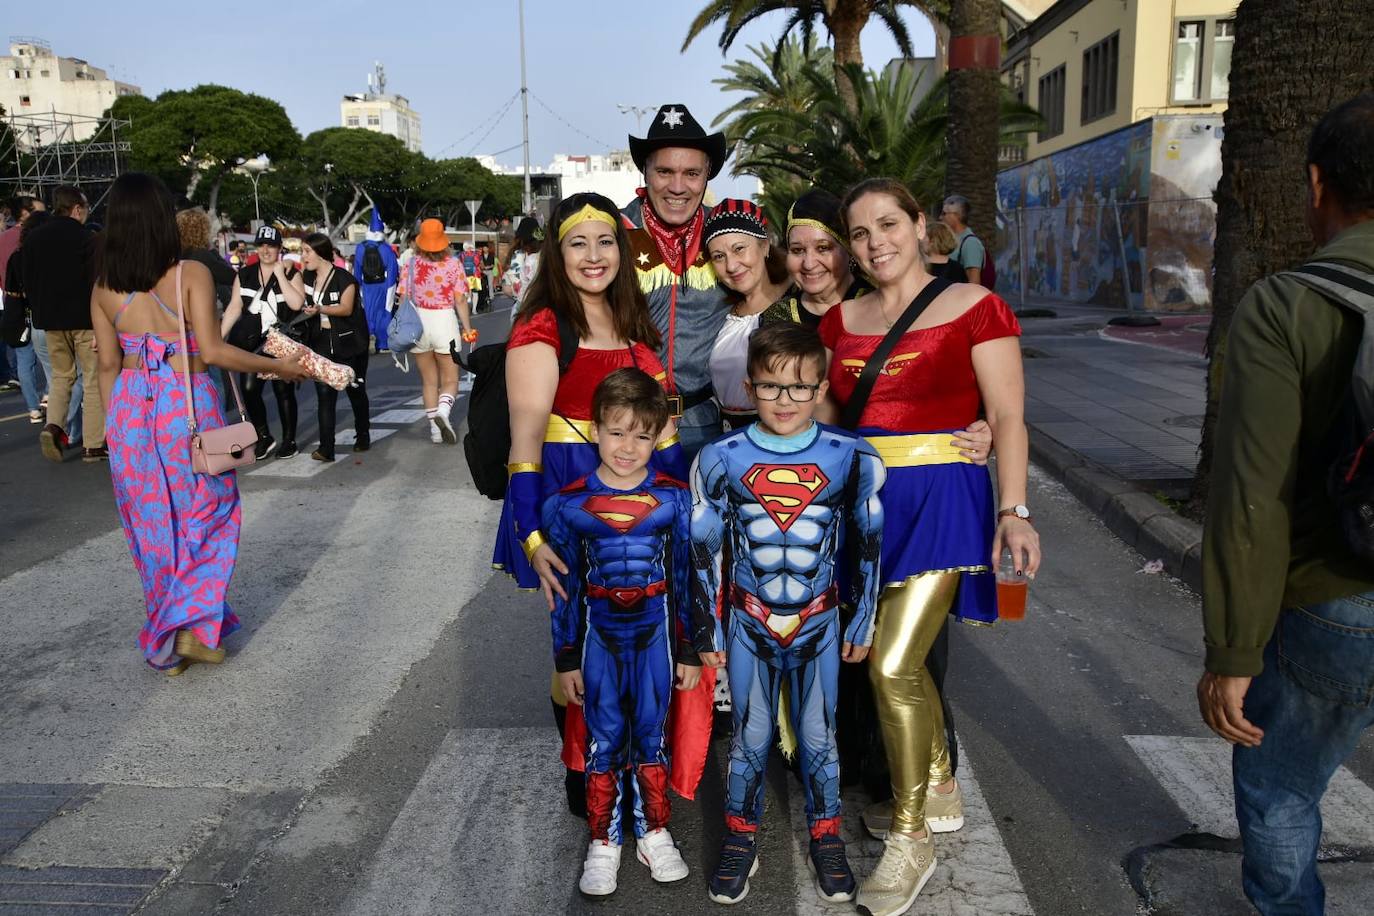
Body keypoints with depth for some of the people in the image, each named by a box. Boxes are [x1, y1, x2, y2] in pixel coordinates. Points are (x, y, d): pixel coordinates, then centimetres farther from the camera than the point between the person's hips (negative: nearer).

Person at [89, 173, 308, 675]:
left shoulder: (104, 286, 3)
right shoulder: (191, 273, -10)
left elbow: (108, 364, 6)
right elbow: (211, 351, -16)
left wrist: (113, 420, 18)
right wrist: (276, 366, -6)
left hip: (130, 407, 4)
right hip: (185, 402, -4)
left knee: (151, 521, 15)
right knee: (208, 513, 13)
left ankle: (166, 641, 26)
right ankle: (193, 624, 4)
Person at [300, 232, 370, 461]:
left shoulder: (344, 279, -13)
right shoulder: (307, 276, 5)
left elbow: (346, 308, -21)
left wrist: (319, 309, -34)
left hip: (348, 342, -4)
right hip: (321, 342, 4)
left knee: (355, 390, 11)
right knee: (325, 394, -5)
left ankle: (363, 437, 31)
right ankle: (326, 448, -8)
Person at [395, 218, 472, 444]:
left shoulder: (412, 264, -2)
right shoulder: (453, 264, -6)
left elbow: (404, 299, -3)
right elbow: (460, 300, -9)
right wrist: (468, 328, -1)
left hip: (418, 321, 2)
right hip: (445, 320, -2)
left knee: (429, 380, 14)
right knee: (450, 380, 7)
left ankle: (435, 428, 15)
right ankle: (443, 411, -21)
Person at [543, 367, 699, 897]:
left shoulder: (673, 499, -6)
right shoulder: (568, 505, -7)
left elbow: (686, 577, 1)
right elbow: (564, 587, 0)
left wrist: (690, 651, 3)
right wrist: (566, 660, 3)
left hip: (656, 634, 0)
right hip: (599, 637, 0)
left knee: (652, 736, 11)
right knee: (604, 740, 7)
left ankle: (654, 833, 29)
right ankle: (603, 844, 24)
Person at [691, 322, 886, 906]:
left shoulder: (852, 458, -10)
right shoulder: (721, 459, -10)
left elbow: (869, 546, 1)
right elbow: (704, 552, -2)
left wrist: (863, 625, 4)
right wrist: (708, 632, 1)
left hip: (819, 623, 0)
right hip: (747, 623, 0)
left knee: (818, 736, 14)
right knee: (750, 737, 12)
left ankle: (826, 839, 35)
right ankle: (740, 840, 33)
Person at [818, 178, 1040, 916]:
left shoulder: (972, 307, -2)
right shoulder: (842, 321, 11)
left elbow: (1007, 417, -6)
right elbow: (825, 418, 13)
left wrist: (1014, 510, -16)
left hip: (941, 499, -5)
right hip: (864, 500, 5)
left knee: (892, 666, -12)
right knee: (904, 660, 11)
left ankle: (910, 840, 6)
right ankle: (941, 790, 35)